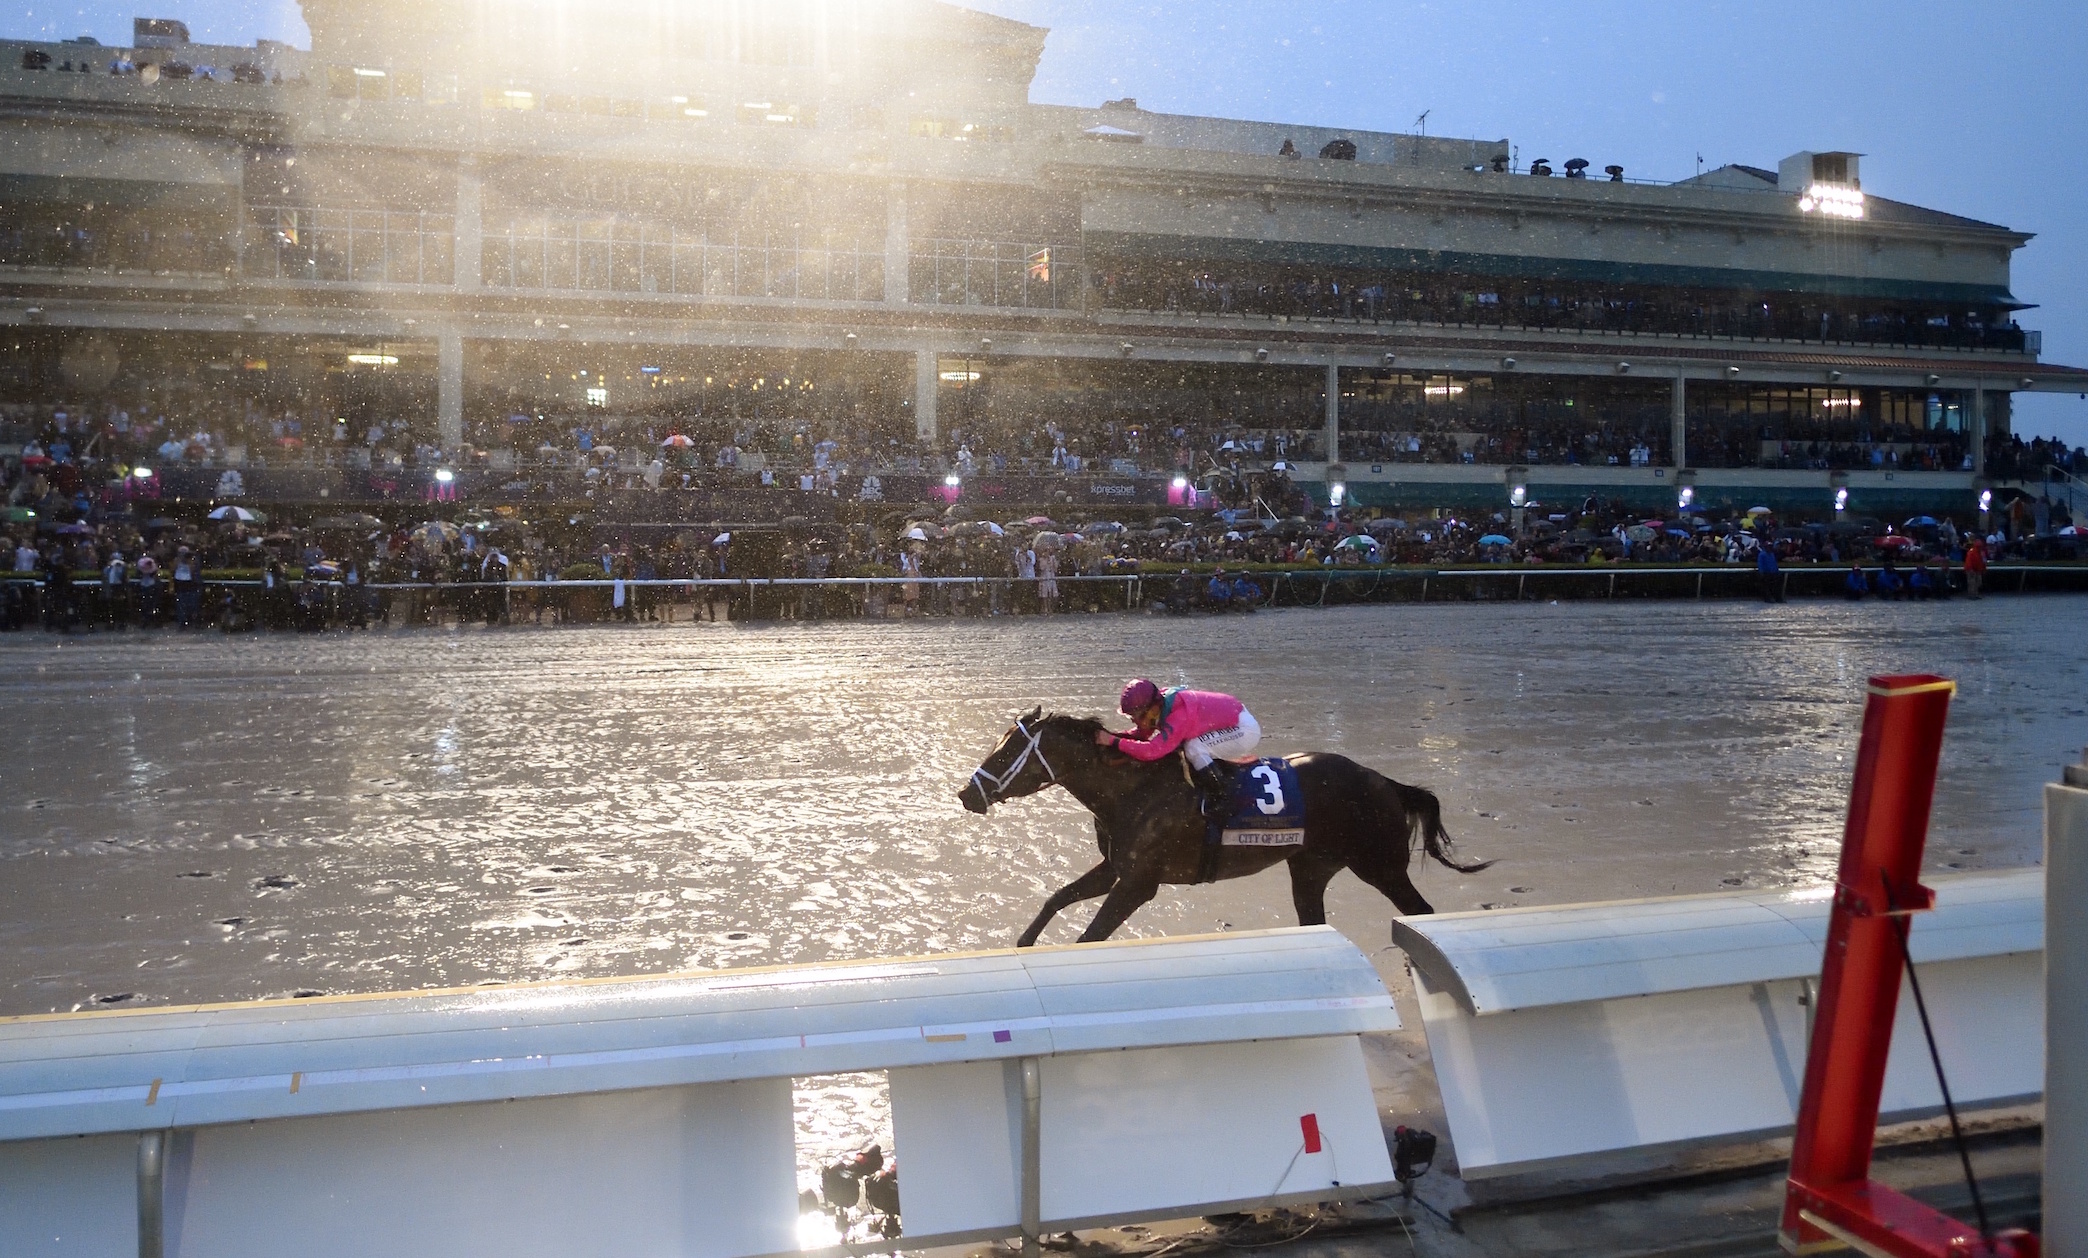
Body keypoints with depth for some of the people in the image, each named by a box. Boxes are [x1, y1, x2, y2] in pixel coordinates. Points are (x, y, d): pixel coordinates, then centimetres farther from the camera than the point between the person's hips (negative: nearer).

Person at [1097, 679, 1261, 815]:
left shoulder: (1178, 716, -32)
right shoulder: (1161, 704, -6)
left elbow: (1152, 751, -38)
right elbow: (1142, 734, 2)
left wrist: (1113, 741, -35)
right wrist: (1111, 735, -14)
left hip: (1246, 730, -10)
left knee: (1194, 749, -26)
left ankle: (1221, 793, -10)